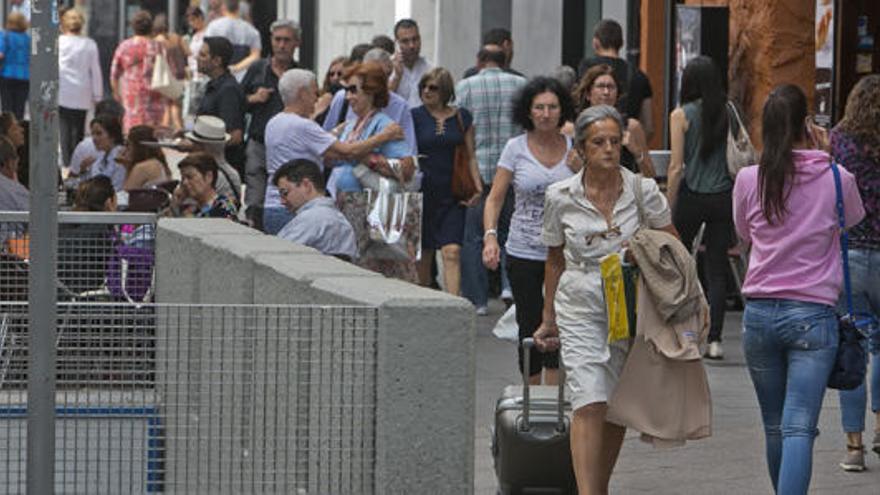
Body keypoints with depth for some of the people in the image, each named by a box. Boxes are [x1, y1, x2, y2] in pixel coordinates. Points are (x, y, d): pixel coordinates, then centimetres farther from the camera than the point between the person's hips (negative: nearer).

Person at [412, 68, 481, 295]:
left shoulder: (462, 118, 6)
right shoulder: (415, 116, 2)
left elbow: (470, 156, 10)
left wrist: (477, 185, -2)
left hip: (452, 195, 0)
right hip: (423, 193, 0)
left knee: (452, 252, -12)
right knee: (423, 254, 7)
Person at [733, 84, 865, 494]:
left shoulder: (749, 180, -3)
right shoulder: (836, 179, -7)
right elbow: (853, 218, 15)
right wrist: (825, 157, 18)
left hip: (759, 314, 3)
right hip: (812, 314, -3)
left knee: (775, 427, 16)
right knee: (799, 427, -9)